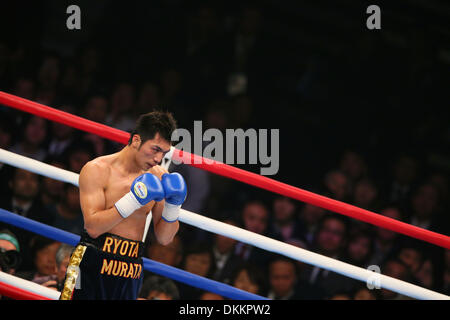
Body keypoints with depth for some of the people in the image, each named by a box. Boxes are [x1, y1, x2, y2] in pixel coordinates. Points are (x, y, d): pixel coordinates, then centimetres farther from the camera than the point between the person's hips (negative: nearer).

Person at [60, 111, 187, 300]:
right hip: (94, 268, -4)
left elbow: (164, 239, 10)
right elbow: (92, 227, -15)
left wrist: (173, 207, -7)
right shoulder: (97, 170, -5)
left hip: (130, 271, 4)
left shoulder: (158, 177, 8)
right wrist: (132, 201, -21)